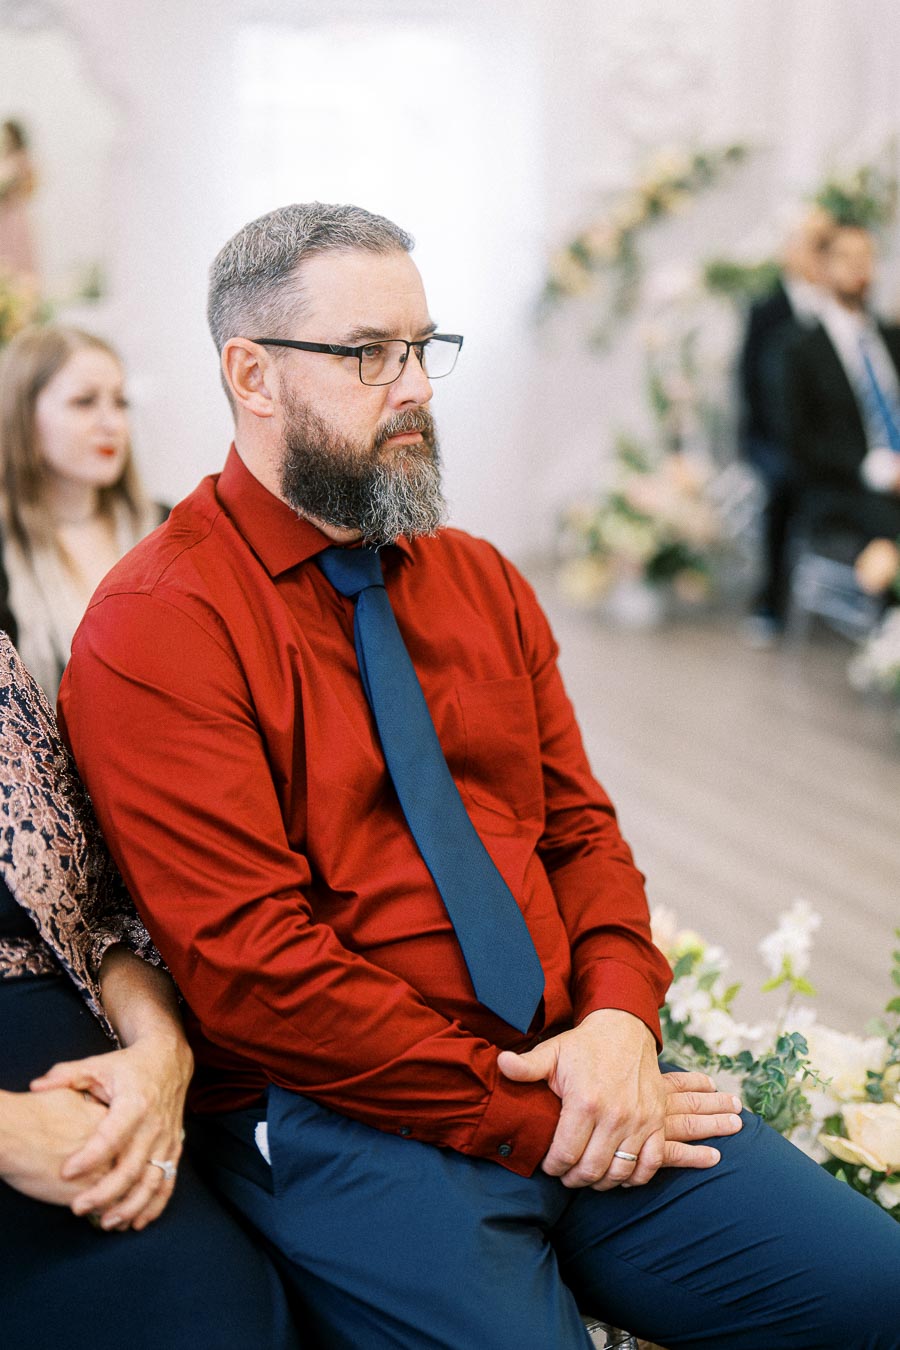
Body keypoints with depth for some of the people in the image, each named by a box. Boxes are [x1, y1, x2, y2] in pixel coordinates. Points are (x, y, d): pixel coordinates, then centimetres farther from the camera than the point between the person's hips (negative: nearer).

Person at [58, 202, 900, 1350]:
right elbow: (252, 964, -15)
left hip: (576, 1086, 6)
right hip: (342, 1121, -5)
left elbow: (582, 831, 14)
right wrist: (524, 1116, -14)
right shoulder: (155, 630, -8)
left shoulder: (482, 582, 15)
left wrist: (618, 1018, -7)